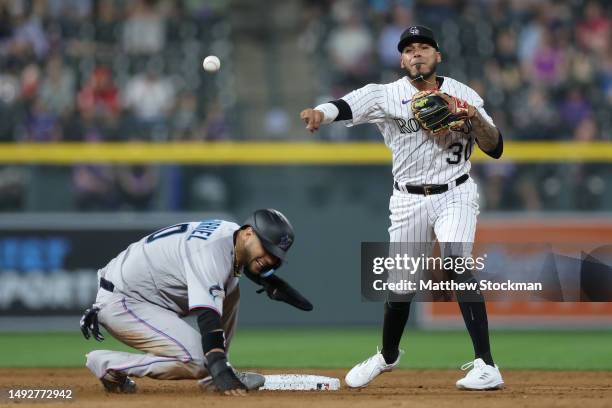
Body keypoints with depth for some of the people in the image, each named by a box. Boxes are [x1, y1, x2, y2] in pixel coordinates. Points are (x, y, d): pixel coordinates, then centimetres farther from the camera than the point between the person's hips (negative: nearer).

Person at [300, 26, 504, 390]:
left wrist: (474, 118, -22)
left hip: (455, 195, -2)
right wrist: (320, 113, -47)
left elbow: (496, 149, -4)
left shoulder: (463, 95, -2)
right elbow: (347, 106, -25)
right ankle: (388, 356, 40)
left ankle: (486, 366, -26)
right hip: (409, 200, 2)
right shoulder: (386, 95, -5)